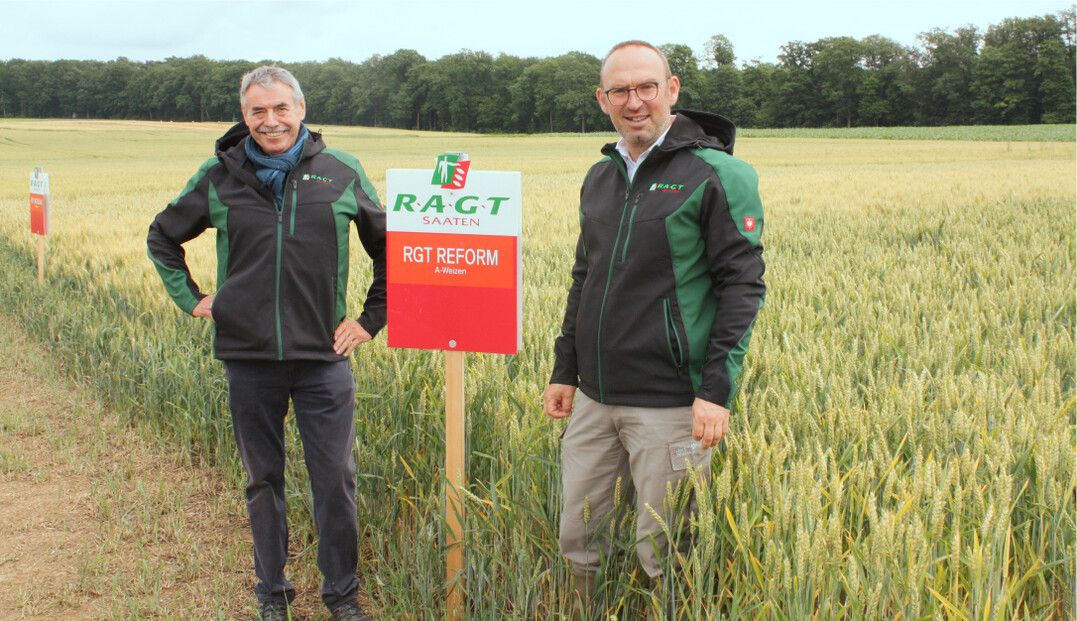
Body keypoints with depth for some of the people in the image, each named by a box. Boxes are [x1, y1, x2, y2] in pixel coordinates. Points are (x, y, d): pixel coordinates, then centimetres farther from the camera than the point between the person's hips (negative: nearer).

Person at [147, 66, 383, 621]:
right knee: (263, 479, 12)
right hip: (248, 354, 1)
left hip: (323, 357, -1)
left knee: (335, 479, 3)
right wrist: (190, 299, 9)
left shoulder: (341, 173, 1)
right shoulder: (220, 177, 2)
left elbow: (390, 247, 13)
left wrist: (372, 319, 8)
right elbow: (163, 237, 19)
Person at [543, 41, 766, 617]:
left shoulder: (716, 175, -8)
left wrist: (717, 390, -17)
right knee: (578, 539, 13)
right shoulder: (599, 177, 13)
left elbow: (742, 285, -11)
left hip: (670, 406, -6)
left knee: (663, 557, 3)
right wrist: (564, 371, 17)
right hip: (594, 398, 6)